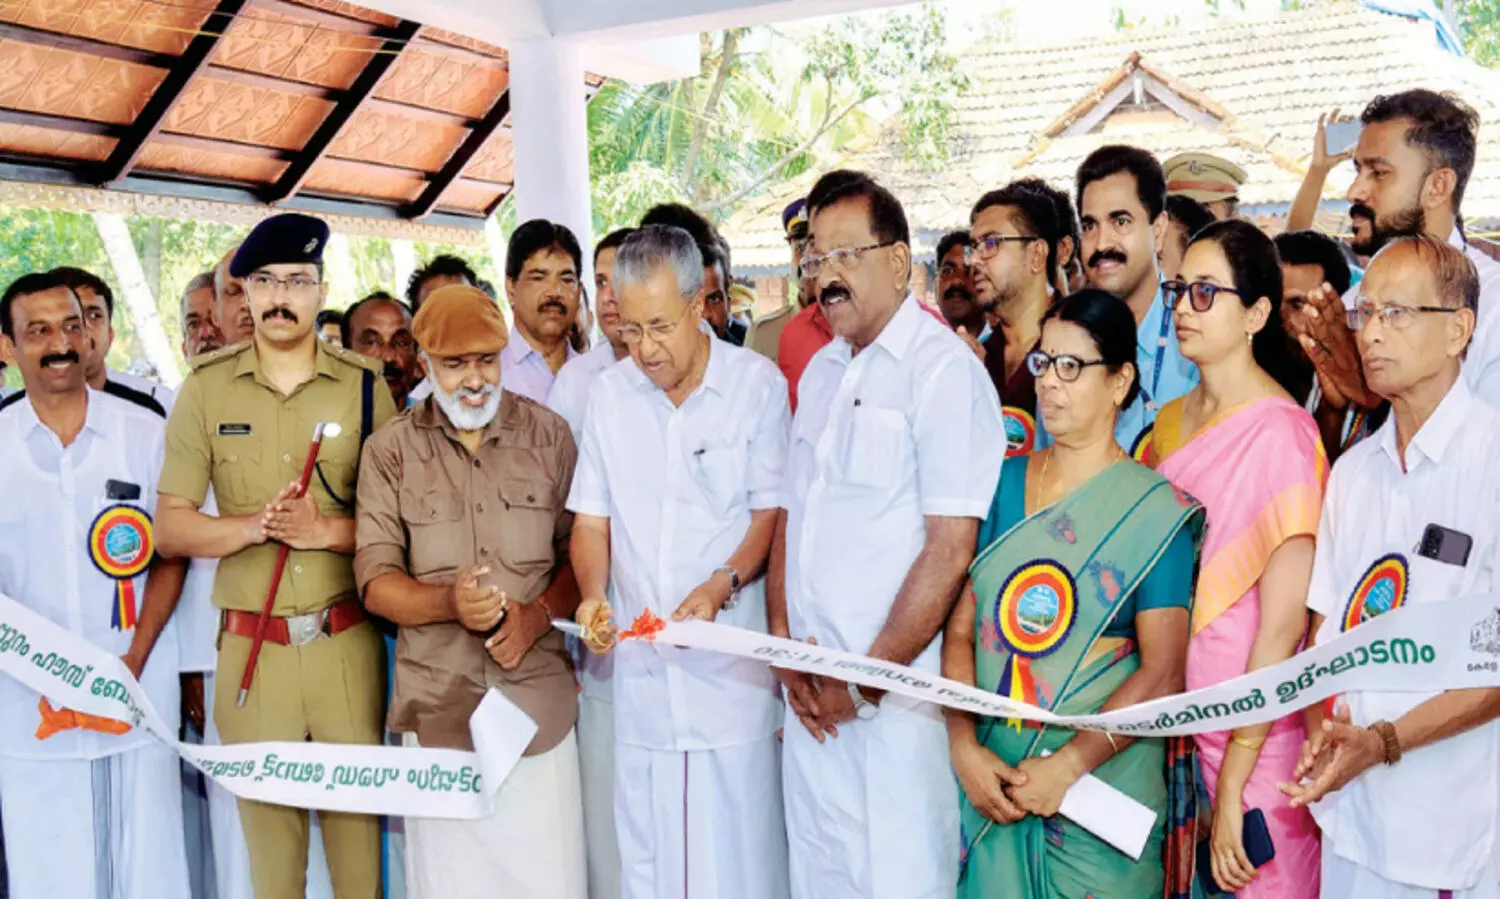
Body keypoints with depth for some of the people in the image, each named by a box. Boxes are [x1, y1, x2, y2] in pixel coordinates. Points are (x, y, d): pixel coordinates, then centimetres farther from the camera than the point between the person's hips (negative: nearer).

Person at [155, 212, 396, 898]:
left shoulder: (365, 387, 2)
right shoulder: (206, 389, 3)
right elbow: (170, 528, 2)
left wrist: (325, 529, -15)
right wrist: (258, 525, -14)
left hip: (346, 643, 0)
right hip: (249, 647, 1)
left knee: (357, 822, 6)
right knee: (265, 823, 9)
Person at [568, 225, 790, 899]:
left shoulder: (757, 384, -4)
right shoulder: (610, 394, 8)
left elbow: (771, 511, -3)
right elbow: (591, 519, 10)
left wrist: (723, 585, -18)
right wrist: (593, 595, -8)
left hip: (732, 666, -3)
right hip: (641, 667, 3)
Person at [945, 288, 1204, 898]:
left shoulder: (1155, 509, -6)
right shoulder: (1004, 483, 5)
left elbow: (1162, 672, -11)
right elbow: (961, 628, 1)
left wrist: (1068, 766, -19)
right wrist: (964, 748, -11)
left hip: (1100, 790, -3)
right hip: (989, 783, 3)